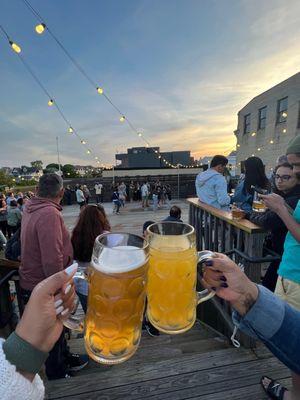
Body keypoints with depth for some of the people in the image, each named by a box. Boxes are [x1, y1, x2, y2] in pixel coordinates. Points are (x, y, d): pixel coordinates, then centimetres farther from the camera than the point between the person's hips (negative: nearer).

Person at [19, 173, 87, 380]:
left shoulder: (31, 208, 1)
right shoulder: (49, 214, -30)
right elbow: (52, 260, -32)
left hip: (33, 281, 8)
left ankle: (65, 357, 49)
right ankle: (57, 372, 42)